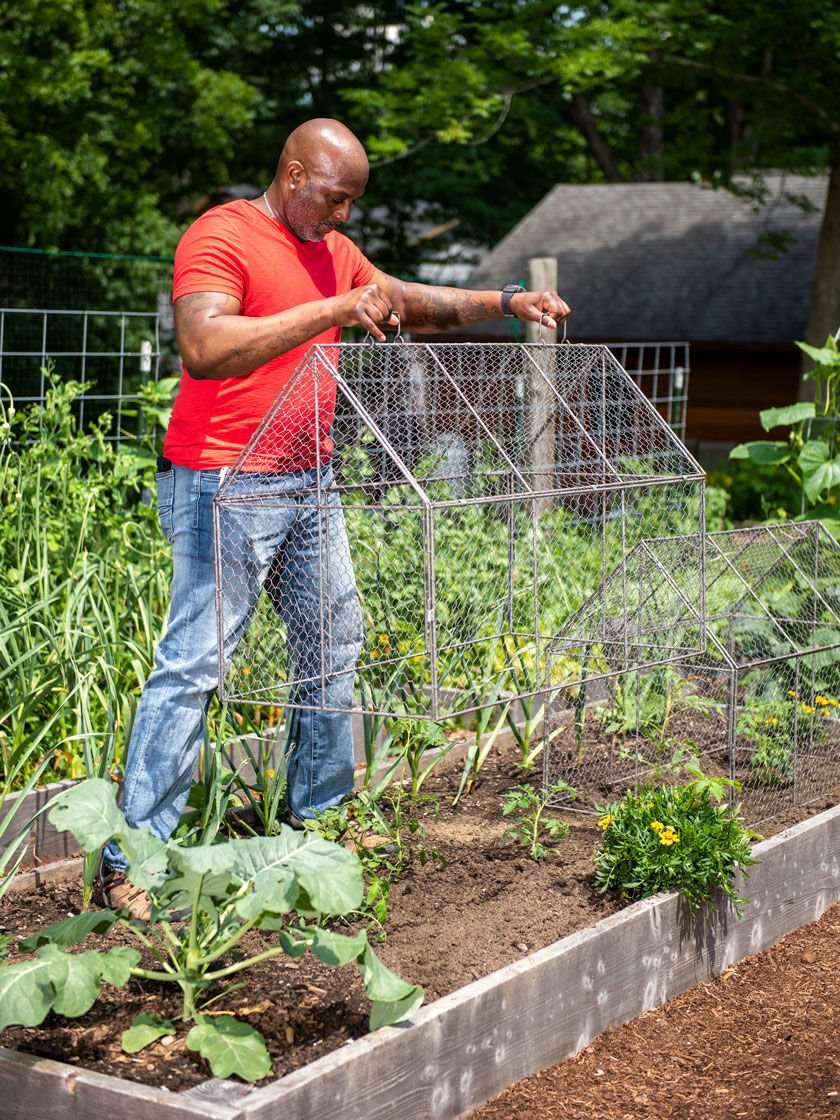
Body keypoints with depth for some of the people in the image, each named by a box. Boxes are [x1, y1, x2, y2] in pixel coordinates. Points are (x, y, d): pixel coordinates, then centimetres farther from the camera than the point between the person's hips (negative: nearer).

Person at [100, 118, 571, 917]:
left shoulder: (333, 250, 15)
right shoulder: (221, 237, -13)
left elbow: (413, 303, 26)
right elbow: (203, 348, -28)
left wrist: (506, 303, 13)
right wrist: (331, 310, -31)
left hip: (309, 482, 9)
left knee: (337, 638, 15)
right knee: (193, 662, -10)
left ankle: (317, 809, 30)